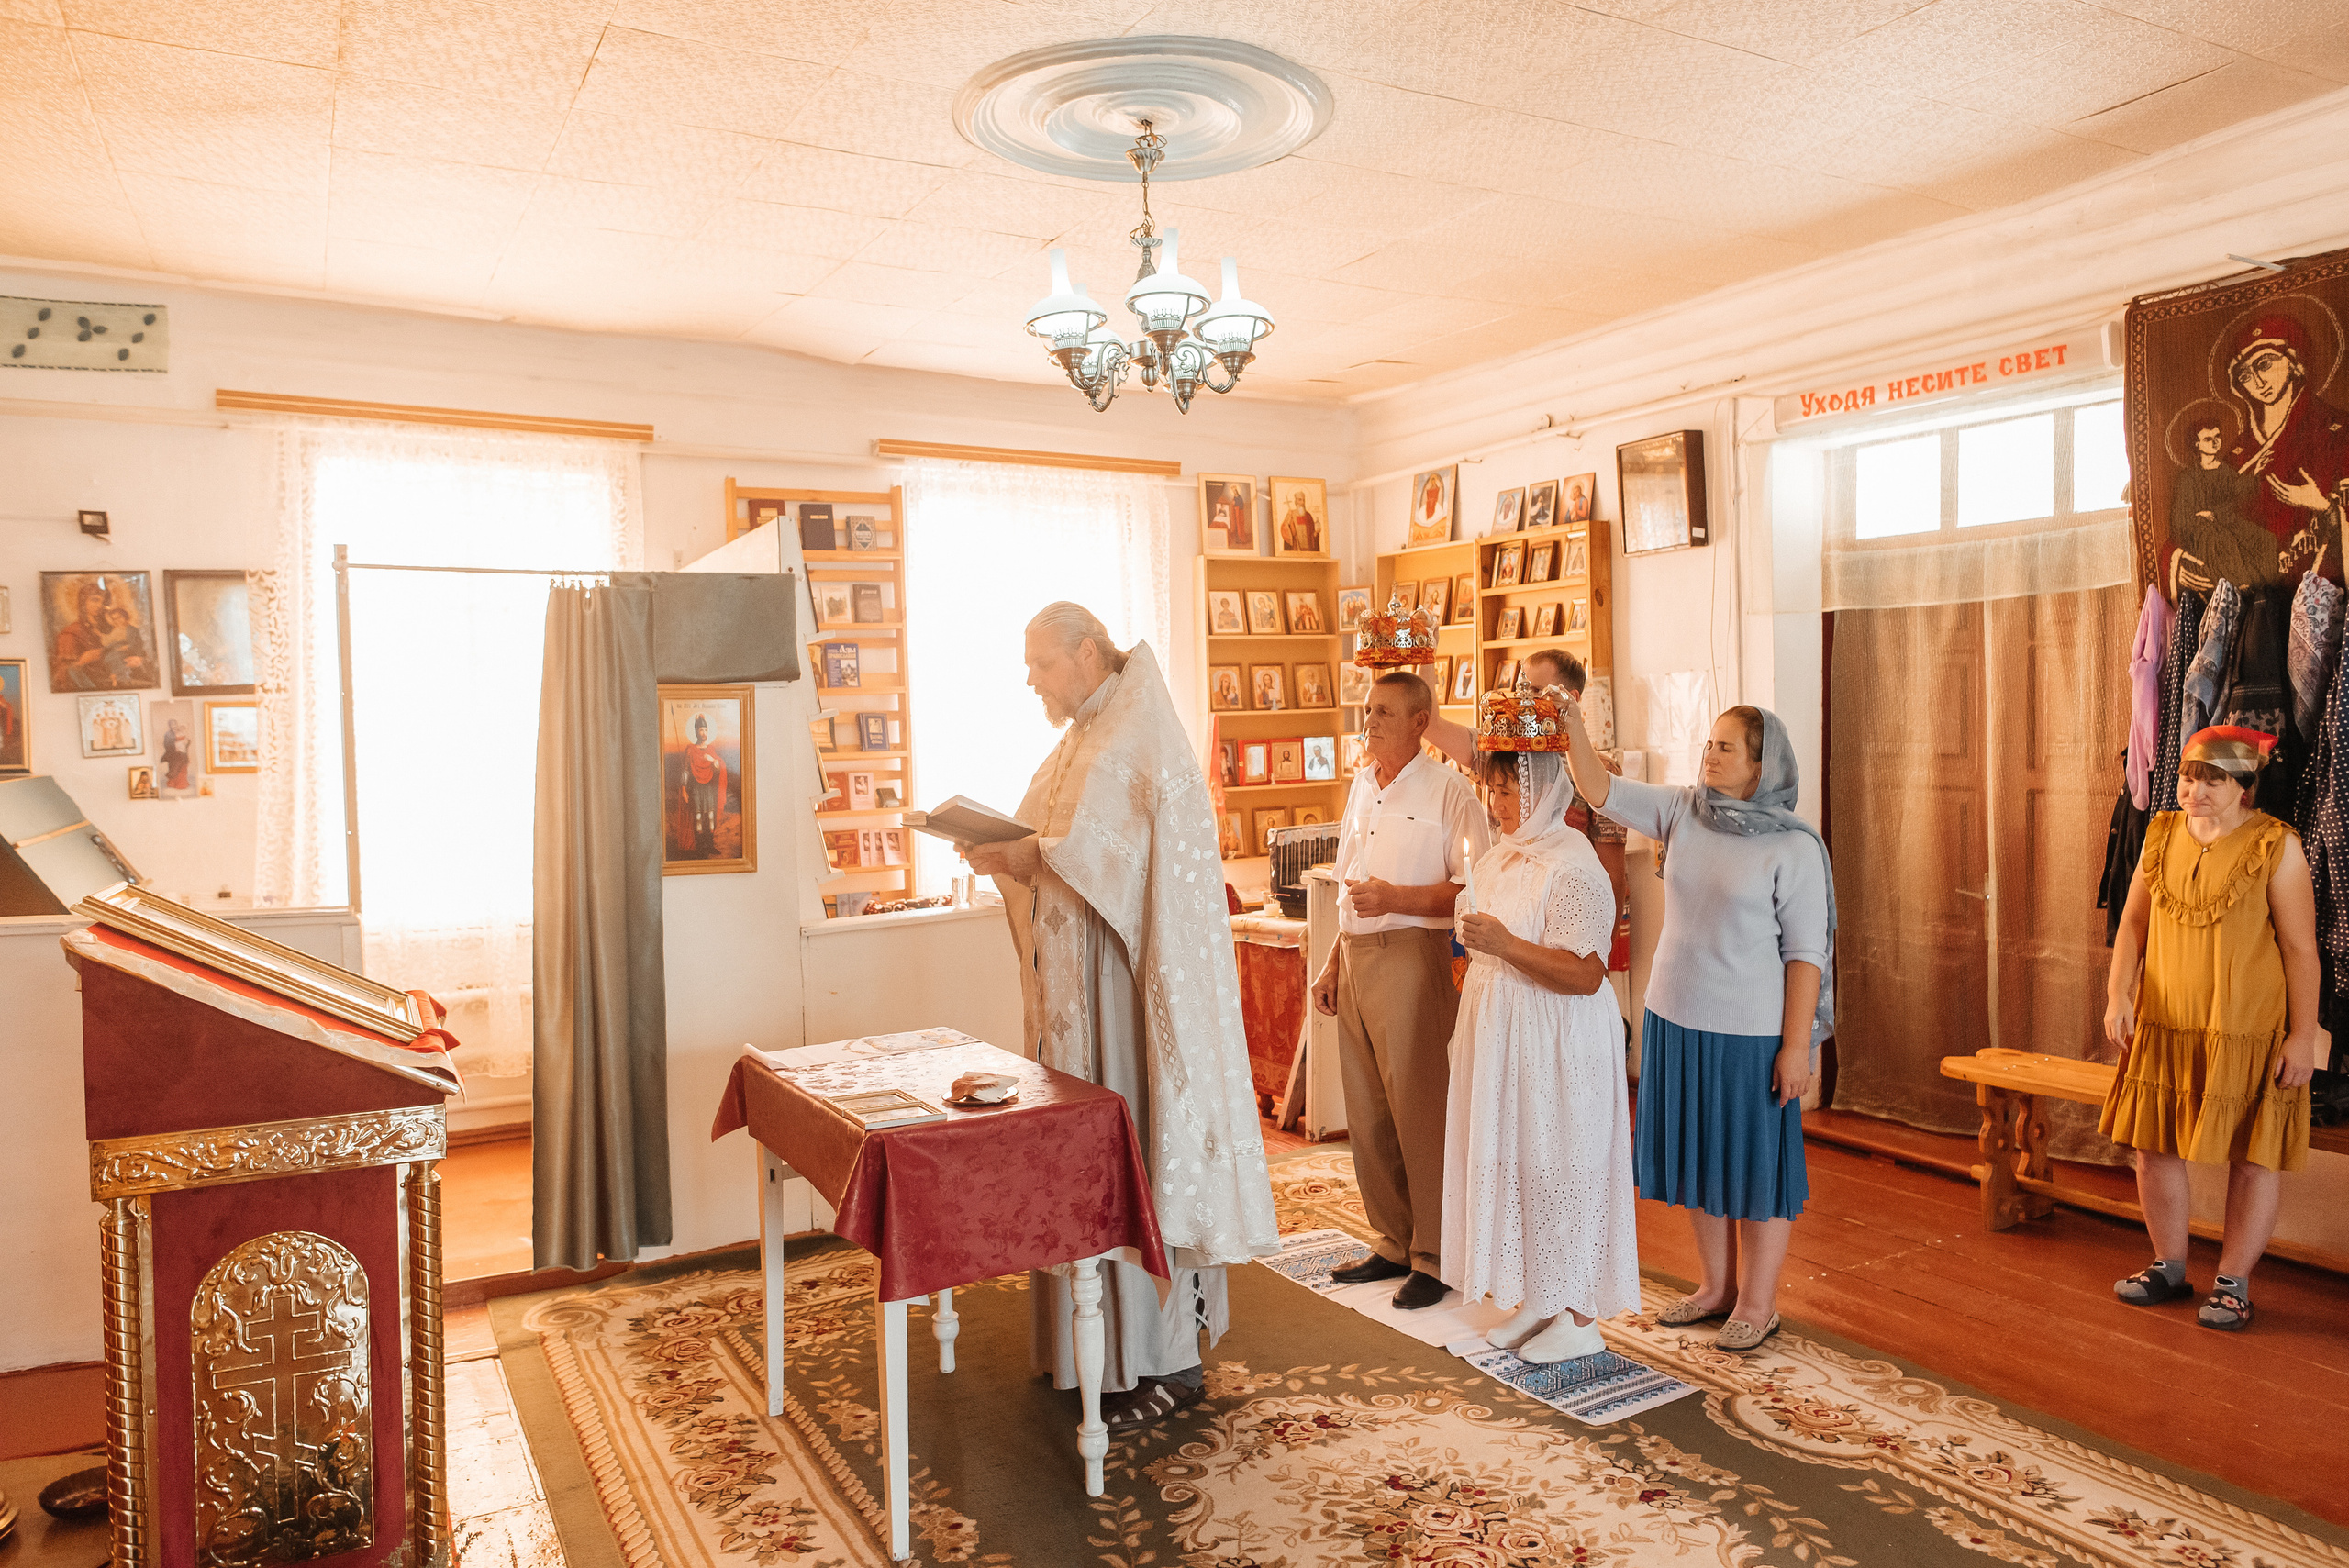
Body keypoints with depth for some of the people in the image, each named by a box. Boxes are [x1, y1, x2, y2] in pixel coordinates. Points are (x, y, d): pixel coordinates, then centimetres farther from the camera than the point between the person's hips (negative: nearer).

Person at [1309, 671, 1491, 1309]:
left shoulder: (1448, 791, -6)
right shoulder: (1362, 788, 17)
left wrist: (1396, 898, -20)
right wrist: (1332, 965, 19)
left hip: (1410, 955, -7)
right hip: (1356, 959, 7)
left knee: (1419, 1112, -3)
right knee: (1366, 1114, 11)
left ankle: (1434, 1257, 11)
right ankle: (1394, 1243, 24)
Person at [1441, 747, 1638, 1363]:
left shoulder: (1572, 869, -19)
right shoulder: (1503, 854, 9)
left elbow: (1585, 974, -25)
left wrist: (1504, 944, -31)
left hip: (1556, 1047, -9)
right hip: (1499, 1037, 9)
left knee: (1559, 1169, 0)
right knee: (1511, 1162, 14)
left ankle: (1581, 1319, 14)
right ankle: (1535, 1301, 28)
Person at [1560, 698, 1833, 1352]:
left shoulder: (1795, 846, -12)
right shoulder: (1684, 811, 1)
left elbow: (1806, 952, -12)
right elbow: (1602, 791, -1)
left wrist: (1798, 1044, -14)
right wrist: (1573, 727, -16)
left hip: (1750, 1033, -6)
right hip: (1675, 1017, 6)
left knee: (1757, 1164, 8)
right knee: (1695, 1157, 17)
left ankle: (1758, 1304, 24)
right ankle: (1717, 1286, 34)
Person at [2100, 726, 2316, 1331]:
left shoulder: (2275, 847, -10)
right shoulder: (2162, 834, 3)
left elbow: (2301, 949, -9)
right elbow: (2133, 921, 6)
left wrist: (2302, 1038, -10)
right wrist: (2119, 993, -7)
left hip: (2247, 1032, -4)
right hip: (2164, 1027, 5)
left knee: (2250, 1157, 5)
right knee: (2154, 1147, 10)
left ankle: (2233, 1282, 20)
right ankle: (2169, 1266, 27)